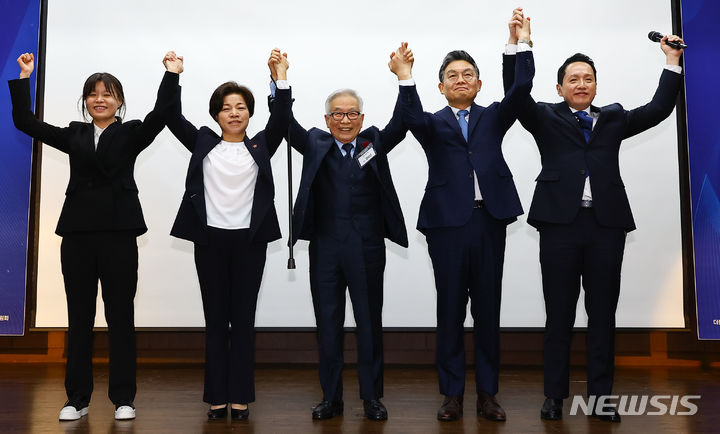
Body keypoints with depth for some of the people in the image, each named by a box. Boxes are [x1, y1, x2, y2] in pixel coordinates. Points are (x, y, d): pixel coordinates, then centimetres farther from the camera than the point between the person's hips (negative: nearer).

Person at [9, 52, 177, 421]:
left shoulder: (130, 134, 6)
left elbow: (159, 115, -11)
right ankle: (77, 398, 18)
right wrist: (23, 78, 6)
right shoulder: (74, 135, 14)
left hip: (119, 232, -3)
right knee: (79, 317, 8)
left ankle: (123, 398, 13)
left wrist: (171, 76, -17)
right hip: (78, 233, 3)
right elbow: (25, 121, 10)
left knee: (121, 317, 3)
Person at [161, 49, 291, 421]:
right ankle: (217, 398, 13)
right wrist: (172, 76, -3)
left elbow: (280, 119, -5)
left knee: (243, 319, 5)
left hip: (249, 240, 0)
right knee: (215, 319, 6)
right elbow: (174, 118, 3)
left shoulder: (260, 146, 9)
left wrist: (281, 79, -15)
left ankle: (241, 398, 12)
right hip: (210, 239, 1)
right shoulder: (204, 144, 11)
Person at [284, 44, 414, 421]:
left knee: (369, 323, 8)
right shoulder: (315, 145, 7)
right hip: (324, 248, 1)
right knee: (328, 323, 8)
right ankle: (331, 397, 21)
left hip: (366, 248, 0)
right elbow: (286, 124, -4)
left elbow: (401, 122, -6)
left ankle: (372, 397, 21)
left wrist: (403, 76, -18)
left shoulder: (375, 143, 6)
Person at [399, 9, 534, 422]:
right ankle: (453, 394, 14)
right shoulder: (433, 124, 10)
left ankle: (488, 393, 17)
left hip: (489, 220, 1)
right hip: (447, 222, -1)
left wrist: (523, 43, -10)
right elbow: (413, 118, -12)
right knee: (450, 310, 4)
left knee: (488, 309, 7)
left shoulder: (492, 117, 15)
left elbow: (521, 89, -1)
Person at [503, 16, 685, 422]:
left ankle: (601, 396, 14)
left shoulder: (614, 118, 18)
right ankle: (555, 396, 12)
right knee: (559, 314, 3)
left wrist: (672, 62, 6)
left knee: (603, 313, 6)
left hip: (607, 224, 3)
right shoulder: (546, 118, 10)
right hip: (561, 222, -2)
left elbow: (658, 110, 12)